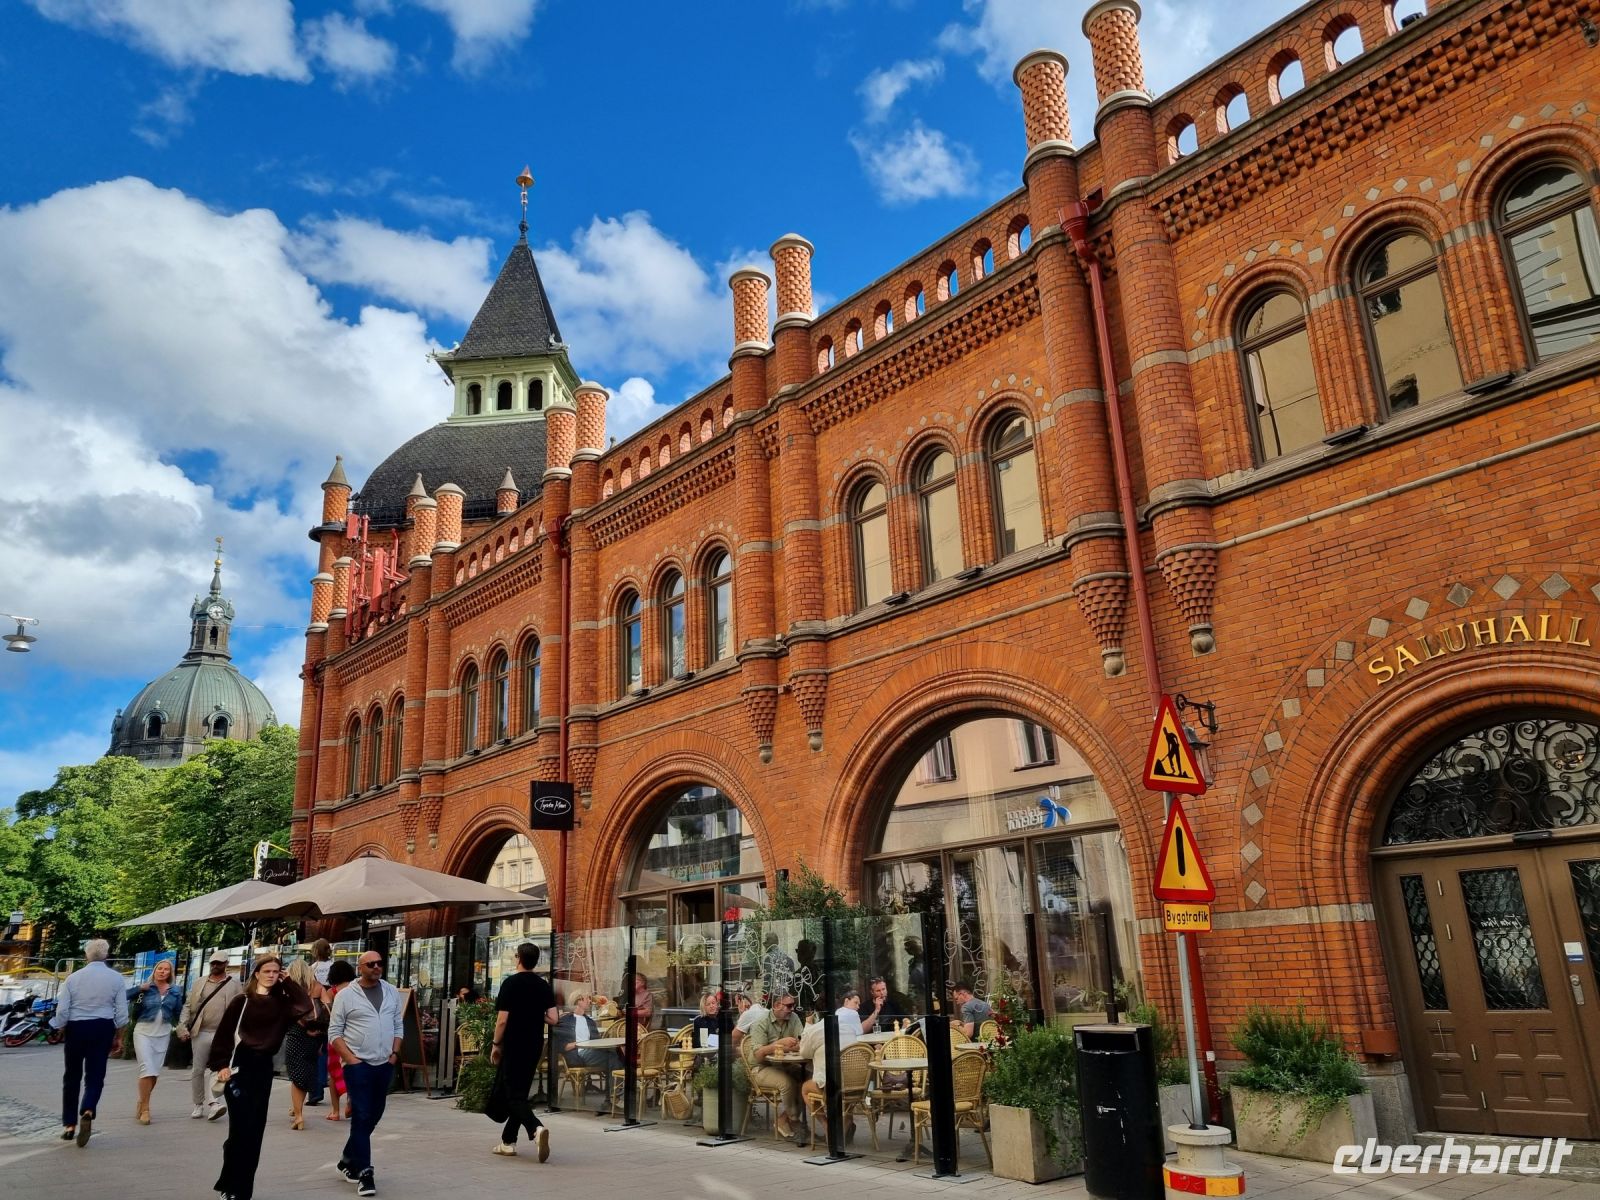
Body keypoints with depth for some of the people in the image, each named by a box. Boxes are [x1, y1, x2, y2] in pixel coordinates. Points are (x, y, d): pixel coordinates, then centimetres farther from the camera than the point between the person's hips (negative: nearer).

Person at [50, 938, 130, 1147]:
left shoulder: (73, 978, -5)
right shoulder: (116, 979, -3)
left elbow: (62, 1011, -4)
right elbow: (122, 1013, -2)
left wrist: (61, 1028, 15)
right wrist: (118, 1038, 9)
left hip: (76, 1028, 0)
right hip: (103, 1029, 0)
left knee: (72, 1077, 15)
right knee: (95, 1076, 5)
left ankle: (69, 1125, 19)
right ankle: (88, 1112, -21)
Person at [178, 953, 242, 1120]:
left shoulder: (234, 984, 4)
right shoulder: (200, 983, 10)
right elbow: (188, 1005, 10)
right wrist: (182, 1026, -3)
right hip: (201, 1032, 3)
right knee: (198, 1070, 7)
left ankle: (213, 1102, -17)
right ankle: (199, 1104, 19)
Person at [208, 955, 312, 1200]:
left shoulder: (280, 1003, 6)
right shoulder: (241, 1001, -4)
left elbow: (305, 1005, -9)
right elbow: (223, 1034, -4)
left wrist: (288, 982, -4)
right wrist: (222, 1065, -11)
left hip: (263, 1069, 4)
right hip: (240, 1067, -4)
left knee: (256, 1130, 8)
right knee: (241, 1129, -7)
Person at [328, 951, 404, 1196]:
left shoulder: (392, 992, 7)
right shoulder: (345, 995, -5)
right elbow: (334, 1032, -4)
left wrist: (394, 1053, 1)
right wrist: (350, 1058, -12)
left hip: (385, 1065, 5)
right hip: (358, 1065, -5)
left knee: (374, 1115, 13)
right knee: (362, 1117, -7)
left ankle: (348, 1160, 31)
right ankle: (364, 1173, -2)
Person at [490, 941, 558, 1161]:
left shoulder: (510, 983, -11)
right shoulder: (544, 985, 4)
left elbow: (502, 1020, -14)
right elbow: (553, 1019, 0)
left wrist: (496, 1045, -1)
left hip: (513, 1046, -6)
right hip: (535, 1046, 6)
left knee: (514, 1096, -5)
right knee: (521, 1093, 17)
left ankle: (536, 1128, -27)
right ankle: (508, 1141, 22)